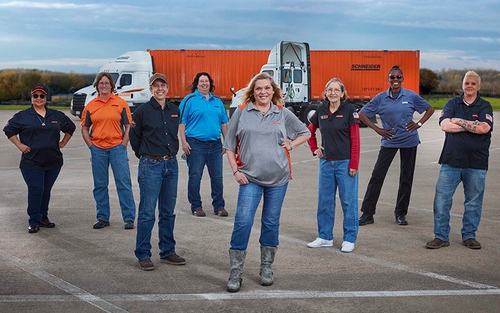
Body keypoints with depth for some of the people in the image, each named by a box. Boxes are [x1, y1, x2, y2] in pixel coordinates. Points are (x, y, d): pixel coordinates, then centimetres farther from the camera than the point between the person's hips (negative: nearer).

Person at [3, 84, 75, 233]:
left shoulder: (56, 115, 10)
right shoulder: (22, 116, 2)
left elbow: (70, 127, 22)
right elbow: (9, 129, 5)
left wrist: (63, 143, 13)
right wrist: (20, 145, -2)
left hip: (53, 161, 3)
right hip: (32, 162, -3)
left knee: (46, 191, 10)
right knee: (35, 190, -7)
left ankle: (43, 218, 21)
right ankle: (34, 221, 2)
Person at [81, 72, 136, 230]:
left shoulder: (120, 103, 0)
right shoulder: (91, 106, 6)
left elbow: (128, 126, 2)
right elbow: (84, 129, 13)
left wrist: (123, 145, -5)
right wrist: (91, 146, 3)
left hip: (117, 147, -3)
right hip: (97, 150, 3)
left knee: (124, 183, -2)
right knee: (100, 185, 9)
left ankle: (129, 218, 5)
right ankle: (102, 218, 20)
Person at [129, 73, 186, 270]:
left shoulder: (175, 110, 9)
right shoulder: (143, 111, -5)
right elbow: (134, 137, 5)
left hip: (171, 164, 5)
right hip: (151, 166, -5)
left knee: (168, 211, 12)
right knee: (147, 212, -3)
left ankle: (167, 252, 21)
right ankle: (143, 254, 6)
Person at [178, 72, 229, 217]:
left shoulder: (217, 102, 15)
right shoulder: (189, 100, 0)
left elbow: (224, 123, 18)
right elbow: (182, 122, -4)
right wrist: (184, 142, -12)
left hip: (215, 144, 4)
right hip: (195, 144, -4)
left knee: (217, 176, 6)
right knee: (195, 176, 1)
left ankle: (219, 206, 16)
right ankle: (196, 206, 12)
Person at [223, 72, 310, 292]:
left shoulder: (283, 114, 7)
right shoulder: (241, 112, 3)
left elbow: (305, 133, 20)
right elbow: (229, 145, 7)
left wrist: (290, 144, 3)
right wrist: (235, 170, -2)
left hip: (278, 177, 2)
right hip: (250, 178, -2)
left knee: (271, 223, 9)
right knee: (242, 222, -10)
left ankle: (266, 268, 23)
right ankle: (235, 273, 0)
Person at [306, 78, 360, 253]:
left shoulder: (349, 111, -7)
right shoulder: (321, 112, 6)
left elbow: (355, 139, -9)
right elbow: (310, 131, 23)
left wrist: (354, 165, -13)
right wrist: (314, 149, 10)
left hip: (345, 163, -5)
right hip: (326, 162, 5)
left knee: (348, 201, 2)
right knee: (324, 200, 10)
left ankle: (349, 239, 12)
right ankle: (325, 237, 22)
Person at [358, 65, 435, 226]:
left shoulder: (411, 96, -2)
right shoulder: (381, 98, -2)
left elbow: (430, 109, 10)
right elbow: (362, 114, 4)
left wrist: (419, 124, -3)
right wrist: (377, 129, -4)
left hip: (409, 141, 1)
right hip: (389, 141, 0)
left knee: (406, 178, 7)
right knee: (377, 175, -5)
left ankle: (401, 213, 21)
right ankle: (367, 213, 1)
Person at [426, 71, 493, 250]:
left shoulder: (485, 107, 5)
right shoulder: (452, 104, 8)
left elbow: (485, 127, -13)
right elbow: (445, 125, -8)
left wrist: (459, 121, -8)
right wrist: (472, 126, -9)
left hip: (476, 163, 0)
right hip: (451, 160, 1)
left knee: (473, 202, 8)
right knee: (441, 199, -2)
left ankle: (469, 236, 22)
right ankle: (441, 236, 8)